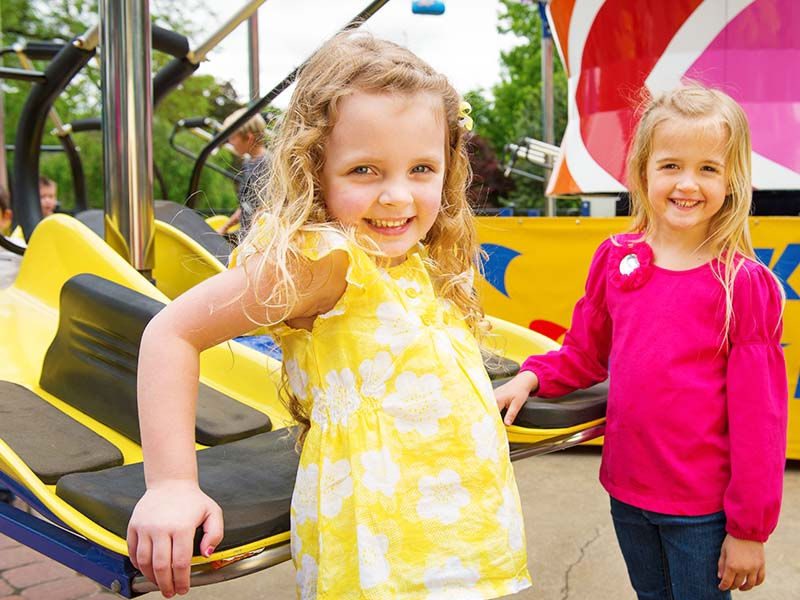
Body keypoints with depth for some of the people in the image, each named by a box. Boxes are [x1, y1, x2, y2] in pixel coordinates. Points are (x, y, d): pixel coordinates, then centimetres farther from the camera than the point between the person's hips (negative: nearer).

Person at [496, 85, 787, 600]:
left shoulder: (744, 284, -14)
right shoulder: (616, 259, -2)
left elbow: (758, 413, -11)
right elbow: (586, 353, 11)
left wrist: (750, 528, -8)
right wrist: (532, 377, -7)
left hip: (702, 507, -4)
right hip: (627, 490, 4)